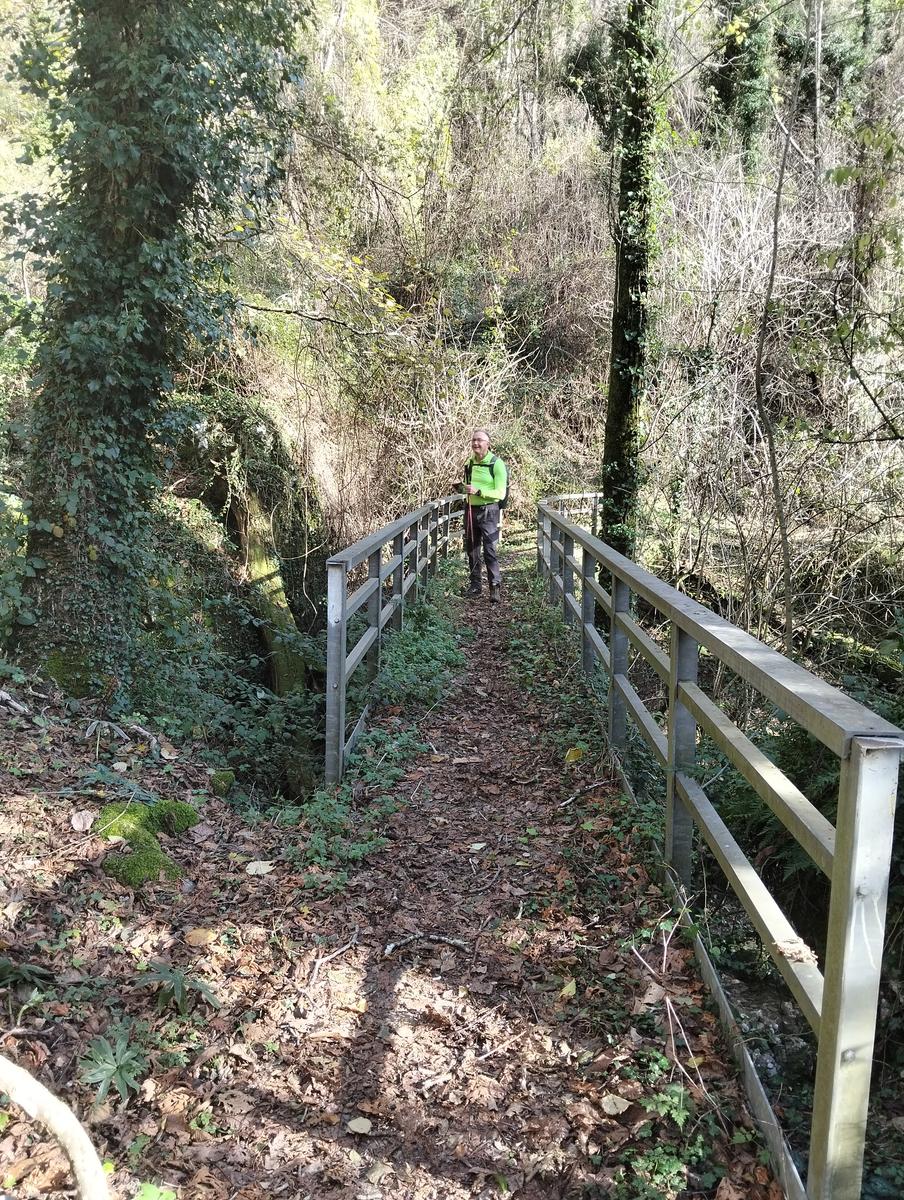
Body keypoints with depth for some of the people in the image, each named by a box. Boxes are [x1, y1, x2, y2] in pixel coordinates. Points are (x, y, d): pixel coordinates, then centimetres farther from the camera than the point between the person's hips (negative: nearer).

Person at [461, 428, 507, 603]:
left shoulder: (496, 463, -9)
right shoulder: (469, 463, 10)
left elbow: (500, 493, -14)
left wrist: (478, 491, -23)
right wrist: (465, 489, 2)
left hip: (488, 511, -6)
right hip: (470, 510, 6)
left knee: (490, 551, -9)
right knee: (471, 549, 12)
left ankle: (495, 587, -5)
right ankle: (475, 585, 23)